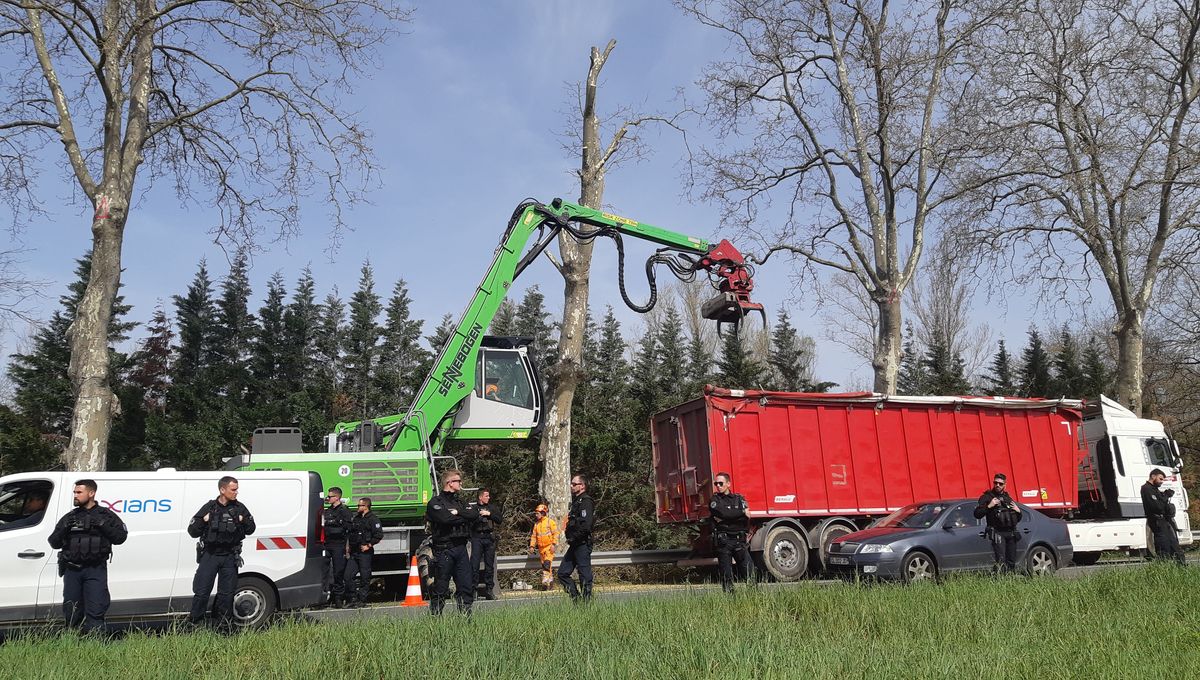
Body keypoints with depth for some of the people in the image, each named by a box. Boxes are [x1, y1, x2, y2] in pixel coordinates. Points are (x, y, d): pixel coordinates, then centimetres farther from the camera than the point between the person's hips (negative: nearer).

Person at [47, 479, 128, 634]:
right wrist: (65, 529, -7)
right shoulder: (69, 517, 16)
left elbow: (121, 536, -1)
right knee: (71, 613, 8)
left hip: (95, 570, -4)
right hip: (72, 570, 4)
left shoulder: (106, 515, 7)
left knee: (95, 612, -9)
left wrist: (103, 525, -14)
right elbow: (54, 543, 11)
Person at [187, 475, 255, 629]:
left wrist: (243, 520, -7)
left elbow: (250, 530, 12)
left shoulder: (239, 508, 5)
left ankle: (224, 624, 19)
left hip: (230, 557, 2)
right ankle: (194, 623, 10)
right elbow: (192, 531, 3)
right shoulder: (209, 507, 0)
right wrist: (204, 521, -14)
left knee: (226, 593, 8)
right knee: (201, 591, -2)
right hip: (209, 555, -2)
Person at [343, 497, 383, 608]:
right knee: (348, 575, 2)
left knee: (365, 577, -1)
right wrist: (347, 546, 12)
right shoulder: (354, 518, 16)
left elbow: (379, 535, -12)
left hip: (365, 552, -7)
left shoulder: (372, 519, -6)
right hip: (353, 552, 7)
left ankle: (362, 600, 6)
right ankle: (352, 599, 10)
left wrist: (368, 545, -13)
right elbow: (348, 533, 23)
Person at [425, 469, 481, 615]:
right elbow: (446, 518, -20)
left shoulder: (460, 503, 20)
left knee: (467, 585, 5)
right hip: (444, 550, -6)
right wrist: (465, 516, -5)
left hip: (461, 549, 6)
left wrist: (458, 513, -11)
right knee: (441, 588, -2)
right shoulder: (435, 502, -3)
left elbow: (475, 514, 2)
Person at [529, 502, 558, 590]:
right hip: (541, 548, 7)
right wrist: (532, 546, 8)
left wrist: (553, 544, -15)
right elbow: (533, 536, 17)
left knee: (547, 563, -19)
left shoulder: (550, 522, -4)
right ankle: (550, 579, 14)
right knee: (544, 565, 7)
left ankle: (546, 580, -25)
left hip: (549, 546, -7)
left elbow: (555, 533, -7)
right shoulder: (536, 524, 15)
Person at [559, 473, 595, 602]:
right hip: (574, 546, 10)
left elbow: (585, 525, -24)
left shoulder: (586, 502, -13)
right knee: (562, 573, 9)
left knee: (585, 576, -3)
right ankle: (577, 598, 15)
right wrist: (570, 539, 13)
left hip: (582, 545, -10)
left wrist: (572, 538, -16)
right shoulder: (576, 501, 19)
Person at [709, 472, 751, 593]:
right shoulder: (714, 500, 4)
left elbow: (746, 518, -1)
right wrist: (742, 512, -6)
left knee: (748, 568, -5)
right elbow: (723, 513, -15)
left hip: (739, 540, 2)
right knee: (726, 573, 0)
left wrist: (724, 520, -8)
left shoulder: (739, 498, 12)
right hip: (723, 541, -2)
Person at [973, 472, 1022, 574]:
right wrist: (989, 506, -16)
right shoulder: (987, 497, 3)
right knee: (1001, 561, -15)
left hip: (1011, 534, 6)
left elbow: (1018, 519, 30)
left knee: (1012, 561, 7)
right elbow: (977, 514, -7)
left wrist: (1018, 511, 9)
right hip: (998, 533, -6)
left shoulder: (1008, 498, 22)